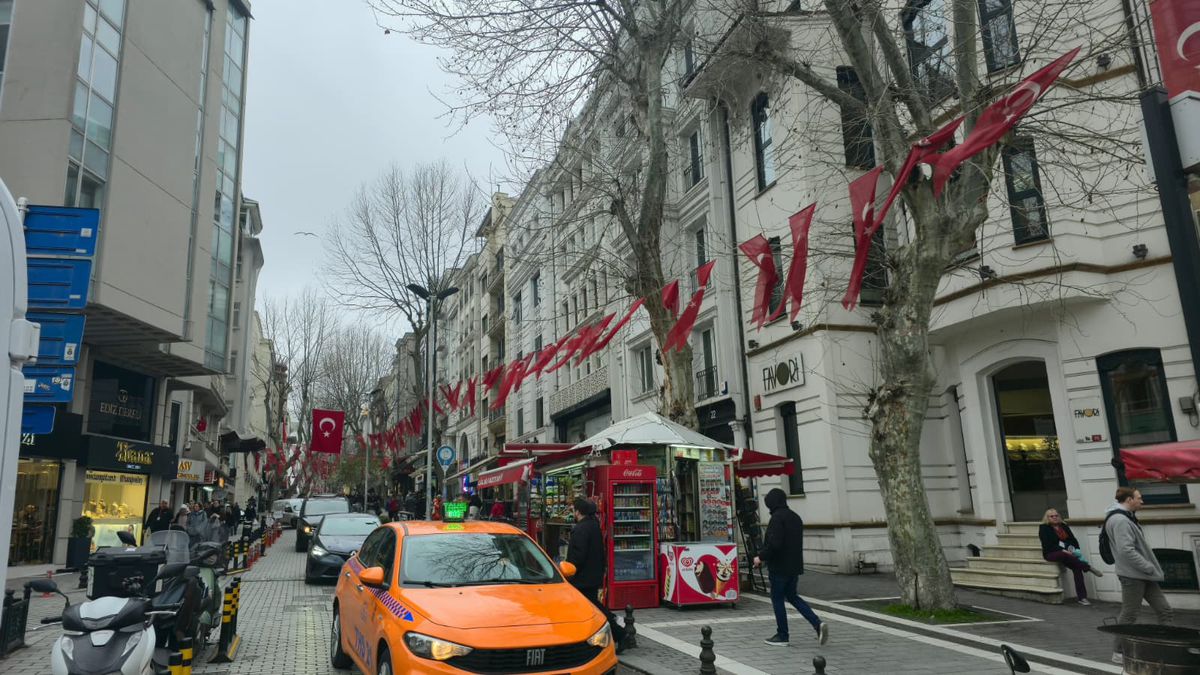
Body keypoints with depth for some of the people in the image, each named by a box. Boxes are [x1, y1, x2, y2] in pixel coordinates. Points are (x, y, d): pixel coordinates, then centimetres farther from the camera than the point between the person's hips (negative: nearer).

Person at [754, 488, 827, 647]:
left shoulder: (777, 517, -17)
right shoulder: (795, 516, 11)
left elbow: (774, 544, -26)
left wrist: (761, 557, -13)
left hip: (780, 567, -8)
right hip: (794, 566, 9)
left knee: (777, 599, 5)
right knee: (792, 596, 19)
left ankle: (782, 636, 12)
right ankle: (818, 624, 6)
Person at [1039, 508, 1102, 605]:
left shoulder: (1064, 526, 16)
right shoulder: (1044, 528, 0)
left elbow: (1073, 539, 12)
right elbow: (1048, 545, -10)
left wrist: (1075, 549, -8)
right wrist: (1063, 550, -20)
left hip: (1067, 553, 4)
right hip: (1052, 554, -4)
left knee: (1077, 567, -22)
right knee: (1064, 556, -38)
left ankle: (1081, 597, -23)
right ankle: (1089, 568, -28)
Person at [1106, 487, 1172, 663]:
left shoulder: (1127, 518, 15)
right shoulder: (1120, 520, -19)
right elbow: (1126, 550, -26)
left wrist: (1151, 567, 15)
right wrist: (1149, 567, -19)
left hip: (1143, 575, 10)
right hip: (1132, 575, -10)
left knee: (1164, 611, 10)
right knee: (1129, 615, -1)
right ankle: (1119, 652, 10)